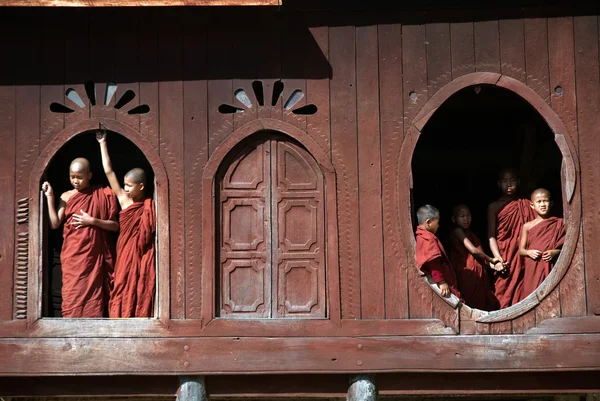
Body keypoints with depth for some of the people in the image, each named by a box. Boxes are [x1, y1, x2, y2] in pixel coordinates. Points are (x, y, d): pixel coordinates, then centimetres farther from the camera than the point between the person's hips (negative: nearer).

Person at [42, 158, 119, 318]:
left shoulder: (102, 195, 3)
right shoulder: (67, 196, 5)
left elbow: (115, 226, 1)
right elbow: (54, 224, -4)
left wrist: (92, 221, -13)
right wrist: (50, 197, -8)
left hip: (94, 255, 0)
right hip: (73, 256, 0)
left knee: (94, 297, 0)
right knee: (73, 296, -3)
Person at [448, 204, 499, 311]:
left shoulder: (471, 234, 17)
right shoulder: (457, 232, -8)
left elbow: (478, 255, 13)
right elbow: (473, 250, -14)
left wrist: (490, 264, -3)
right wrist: (491, 259, -4)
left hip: (478, 274, 8)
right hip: (467, 275, -8)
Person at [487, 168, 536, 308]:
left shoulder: (526, 205, 12)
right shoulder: (494, 207, 7)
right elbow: (491, 236, 0)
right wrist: (498, 259, -14)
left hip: (523, 256, 1)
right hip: (504, 258, -1)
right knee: (504, 294, -7)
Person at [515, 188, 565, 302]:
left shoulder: (559, 223, 4)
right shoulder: (527, 226, 6)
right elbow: (521, 250, 10)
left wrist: (555, 252, -13)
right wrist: (529, 252, -10)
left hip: (551, 270, -1)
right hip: (532, 270, 1)